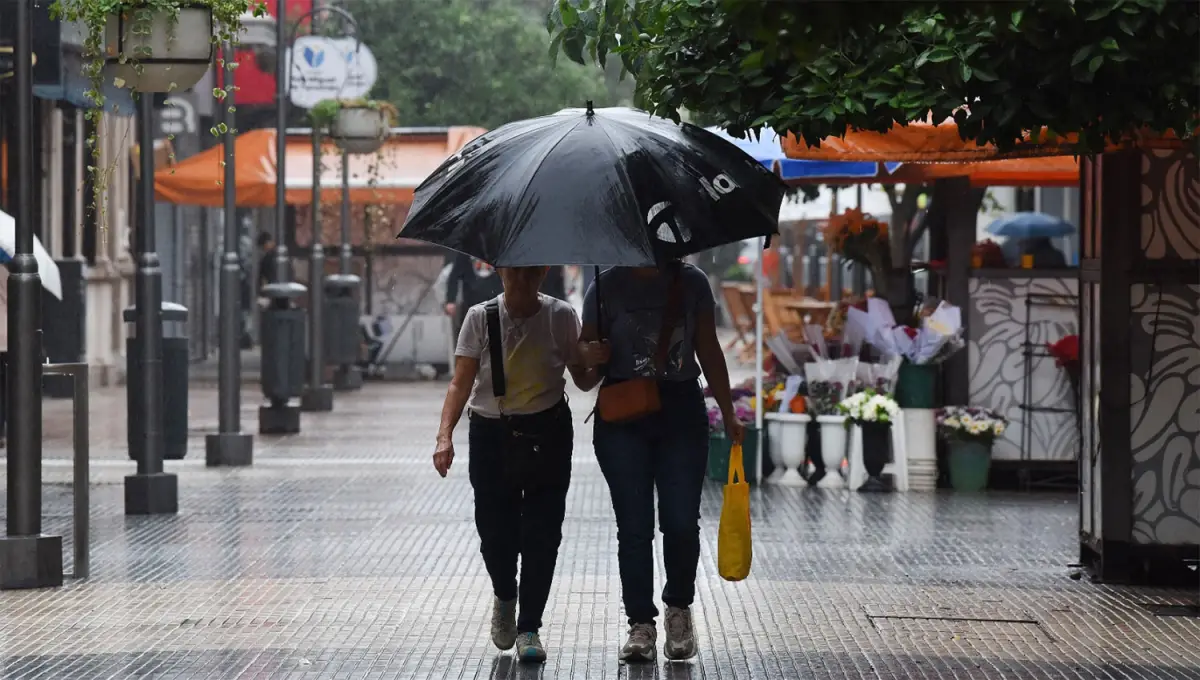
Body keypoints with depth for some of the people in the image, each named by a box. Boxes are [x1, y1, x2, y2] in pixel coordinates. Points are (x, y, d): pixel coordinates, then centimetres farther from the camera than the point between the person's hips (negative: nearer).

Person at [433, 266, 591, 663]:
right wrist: (445, 434, -23)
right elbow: (461, 382, -10)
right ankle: (504, 597, 34)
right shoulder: (481, 318, -4)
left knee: (541, 533, -3)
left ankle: (529, 628, 9)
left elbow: (581, 378, 6)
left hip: (547, 436, 0)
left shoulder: (560, 317, -2)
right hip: (491, 435, 0)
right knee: (494, 530, 1)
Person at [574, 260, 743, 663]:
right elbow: (586, 377, 5)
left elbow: (709, 352, 12)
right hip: (622, 415, -1)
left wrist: (728, 413, 9)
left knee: (681, 521, -4)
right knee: (634, 525, -1)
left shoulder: (691, 284, 6)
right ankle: (641, 623, 7)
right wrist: (590, 359, -18)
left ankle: (679, 608, 18)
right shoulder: (606, 286, 1)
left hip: (681, 411, 1)